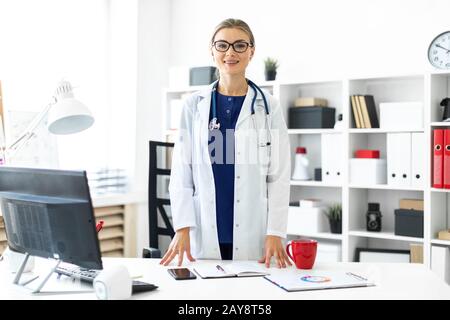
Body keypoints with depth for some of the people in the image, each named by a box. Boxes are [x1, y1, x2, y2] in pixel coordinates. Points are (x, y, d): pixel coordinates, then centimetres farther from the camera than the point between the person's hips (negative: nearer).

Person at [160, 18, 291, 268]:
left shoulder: (269, 106, 3)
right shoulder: (194, 105, 5)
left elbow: (279, 176, 0)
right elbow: (181, 171, 4)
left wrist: (275, 232, -8)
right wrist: (182, 228, -5)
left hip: (253, 235, -1)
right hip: (205, 235, 1)